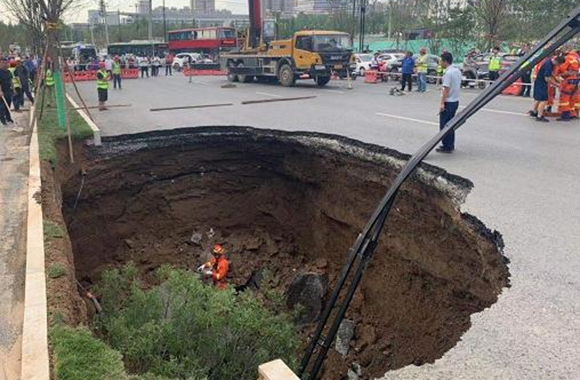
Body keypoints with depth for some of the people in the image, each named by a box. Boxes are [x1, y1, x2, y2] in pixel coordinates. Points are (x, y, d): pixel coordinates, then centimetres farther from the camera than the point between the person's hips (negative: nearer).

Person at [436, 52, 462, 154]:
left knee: (444, 125, -2)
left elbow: (446, 89, -22)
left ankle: (447, 147, 1)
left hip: (448, 102, -9)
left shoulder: (448, 73, -19)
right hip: (455, 101, 9)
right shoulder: (458, 71, 10)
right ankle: (451, 145, 23)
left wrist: (442, 103, -21)